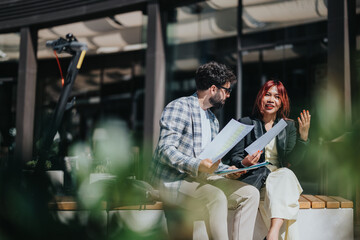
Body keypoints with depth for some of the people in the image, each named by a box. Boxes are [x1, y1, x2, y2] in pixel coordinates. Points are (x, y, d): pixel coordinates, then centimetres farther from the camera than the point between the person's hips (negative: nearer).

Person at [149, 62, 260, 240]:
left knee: (250, 193, -8)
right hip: (172, 180, -8)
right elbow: (165, 150, -19)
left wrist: (228, 170, 0)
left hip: (200, 178, 8)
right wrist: (197, 166, -33)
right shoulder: (179, 107, -8)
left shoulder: (213, 120, 20)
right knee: (216, 197, -34)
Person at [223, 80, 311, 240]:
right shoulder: (245, 123, 10)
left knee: (286, 175, -33)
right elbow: (234, 157, 5)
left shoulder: (288, 126, 17)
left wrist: (304, 135, -11)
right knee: (285, 175, -32)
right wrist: (244, 163, -20)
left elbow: (292, 160, 3)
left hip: (281, 174, 3)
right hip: (254, 177, -3)